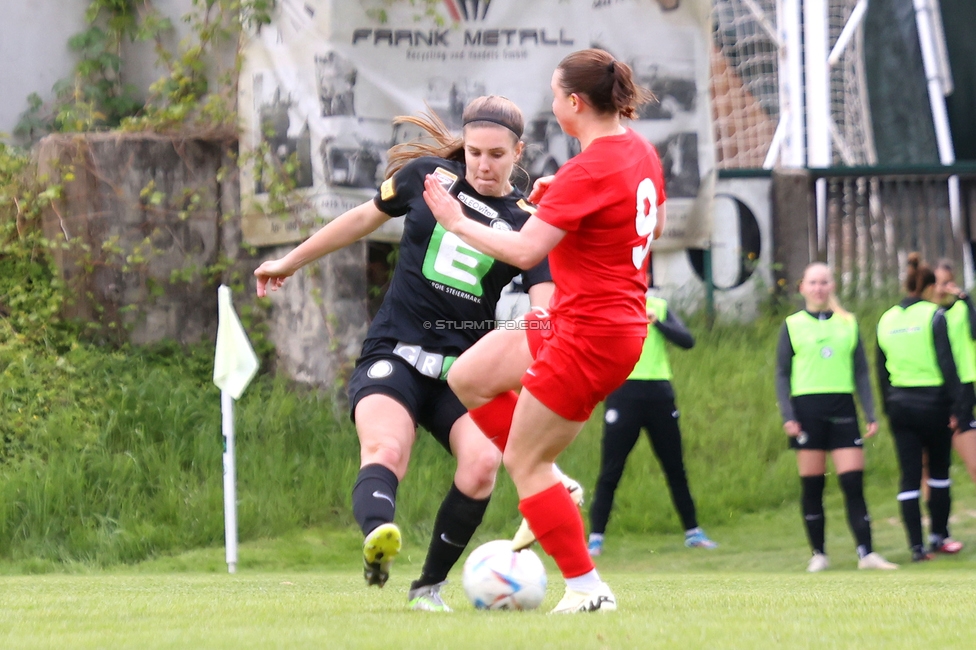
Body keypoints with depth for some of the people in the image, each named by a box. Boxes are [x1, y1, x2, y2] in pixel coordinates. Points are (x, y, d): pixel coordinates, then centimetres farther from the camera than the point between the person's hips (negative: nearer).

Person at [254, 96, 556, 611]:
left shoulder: (525, 222, 4)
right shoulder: (427, 176, 6)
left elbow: (544, 304, -7)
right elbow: (365, 218, 21)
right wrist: (291, 261, 29)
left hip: (464, 368, 1)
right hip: (394, 354, -1)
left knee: (481, 462, -24)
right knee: (385, 450, -30)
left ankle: (430, 585, -7)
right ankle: (377, 535, -61)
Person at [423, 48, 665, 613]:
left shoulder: (589, 171, -23)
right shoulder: (639, 150, 6)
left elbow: (525, 250, -26)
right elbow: (655, 225, 22)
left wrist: (458, 222, -12)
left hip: (589, 337, -10)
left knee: (523, 462, -1)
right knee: (467, 378, 16)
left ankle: (588, 588, 2)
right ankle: (549, 487, 18)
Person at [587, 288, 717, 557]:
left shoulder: (659, 307, 11)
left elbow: (687, 340, 0)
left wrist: (657, 321, -14)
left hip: (658, 393, 3)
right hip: (624, 391, -3)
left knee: (675, 468, 8)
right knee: (610, 471, -5)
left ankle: (693, 533, 17)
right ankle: (596, 538, -2)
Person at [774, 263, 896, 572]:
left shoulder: (848, 324, 10)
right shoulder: (792, 326, 6)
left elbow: (862, 372, 11)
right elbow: (782, 375, 5)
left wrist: (870, 415, 4)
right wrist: (787, 416, -6)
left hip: (842, 409, 1)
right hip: (807, 410, -1)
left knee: (853, 483, -7)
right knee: (812, 487, 1)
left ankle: (866, 553, -7)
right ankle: (818, 554, 9)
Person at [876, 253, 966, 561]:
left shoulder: (887, 320, 5)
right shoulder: (934, 316, -9)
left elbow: (881, 371, 11)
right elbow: (947, 364, -13)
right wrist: (957, 406, -9)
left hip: (900, 405, 4)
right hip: (933, 402, -4)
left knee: (909, 476, 3)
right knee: (939, 472, 13)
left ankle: (917, 546, -2)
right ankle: (939, 536, 20)